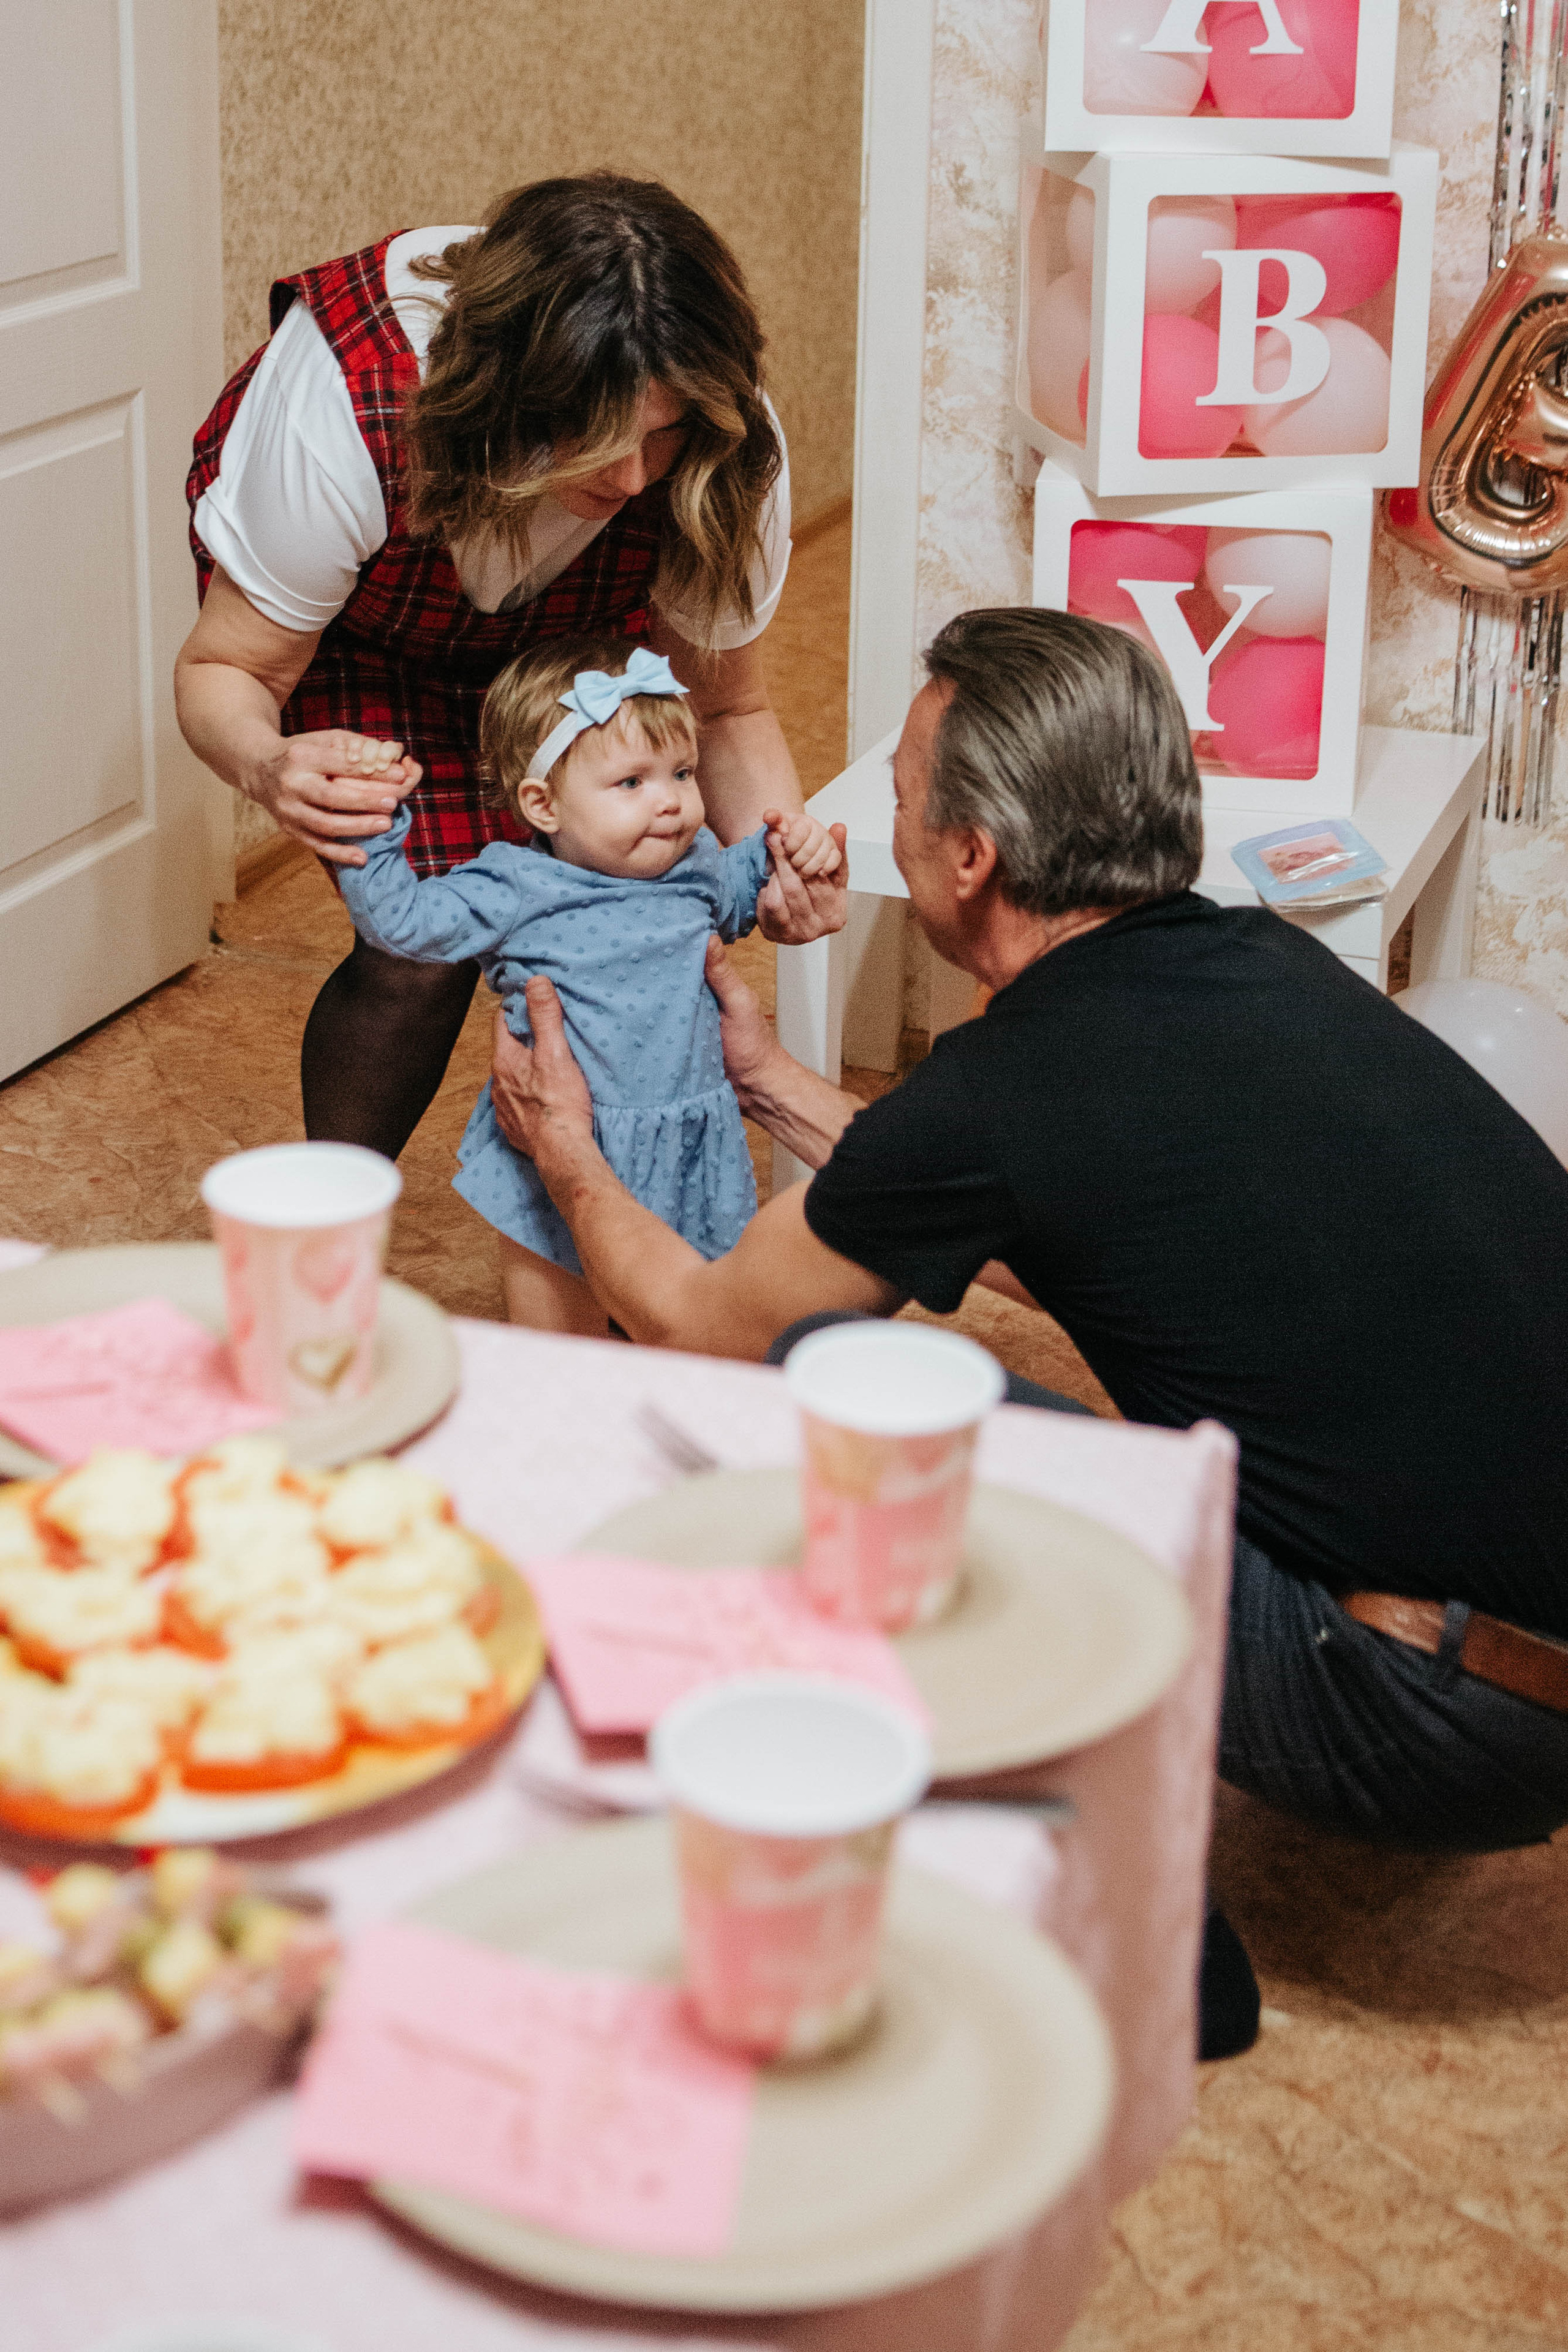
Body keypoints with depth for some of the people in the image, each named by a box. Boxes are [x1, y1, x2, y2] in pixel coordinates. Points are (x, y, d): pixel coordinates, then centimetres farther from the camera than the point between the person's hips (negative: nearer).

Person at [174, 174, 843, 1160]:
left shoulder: (728, 455, -35)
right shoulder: (348, 410, -44)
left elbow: (725, 708, -19)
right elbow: (227, 671, -29)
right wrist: (270, 769, -54)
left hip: (564, 616, 3)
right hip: (355, 617, -3)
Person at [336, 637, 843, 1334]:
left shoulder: (696, 865, 2)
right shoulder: (516, 892, -13)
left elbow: (733, 899, 25)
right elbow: (403, 921, -11)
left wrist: (781, 854, 8)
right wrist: (369, 825, -20)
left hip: (687, 1170, 4)